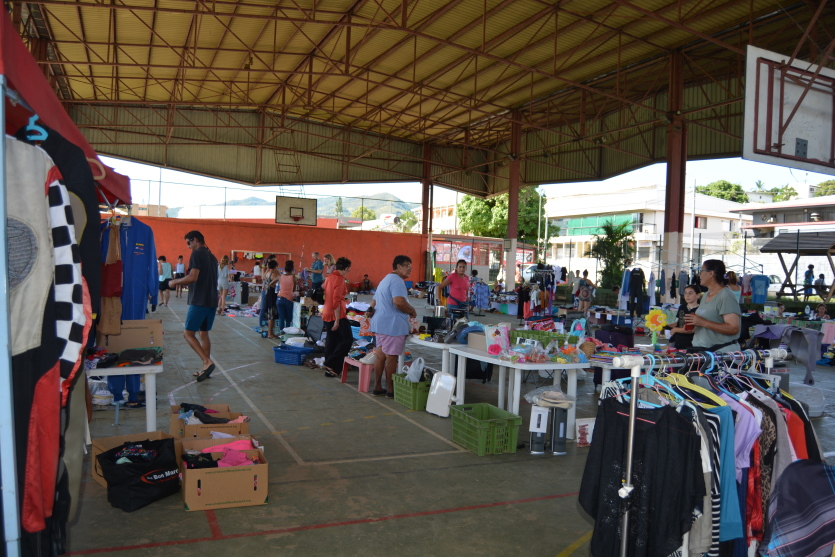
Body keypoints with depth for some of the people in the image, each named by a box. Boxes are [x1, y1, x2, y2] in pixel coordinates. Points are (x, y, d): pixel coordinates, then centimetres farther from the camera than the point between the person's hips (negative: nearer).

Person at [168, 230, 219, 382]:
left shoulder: (197, 254, -10)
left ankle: (207, 362, -16)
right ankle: (205, 369, 14)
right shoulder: (212, 257, 17)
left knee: (188, 334, -4)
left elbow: (193, 277, -20)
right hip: (212, 301, 8)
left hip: (199, 301, -8)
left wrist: (176, 282, -5)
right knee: (204, 334, 13)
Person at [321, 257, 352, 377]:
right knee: (347, 339, -3)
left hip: (327, 314, 9)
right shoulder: (340, 279, -15)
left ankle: (329, 369, 16)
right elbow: (336, 301, -21)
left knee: (331, 342, 13)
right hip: (337, 315, -9)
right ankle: (331, 364, -6)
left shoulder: (329, 277, 12)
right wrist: (337, 320, -21)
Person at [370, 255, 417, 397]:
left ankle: (377, 388, 17)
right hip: (392, 325, -10)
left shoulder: (385, 280, 23)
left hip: (379, 323, 10)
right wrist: (412, 311, -11)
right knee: (391, 358, -3)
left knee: (380, 356, 12)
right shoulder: (397, 280, -12)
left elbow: (373, 303, 28)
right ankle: (391, 390, 4)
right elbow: (399, 302, -26)